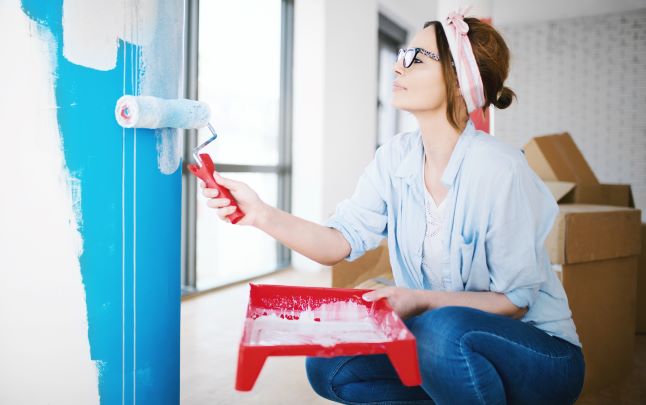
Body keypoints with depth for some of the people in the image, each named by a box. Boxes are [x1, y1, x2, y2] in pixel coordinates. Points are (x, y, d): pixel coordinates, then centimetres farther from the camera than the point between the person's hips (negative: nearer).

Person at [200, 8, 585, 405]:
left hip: (536, 349, -5)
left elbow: (517, 301, -16)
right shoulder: (395, 157, -4)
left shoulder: (499, 170, -22)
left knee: (444, 328, -36)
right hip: (437, 342, 6)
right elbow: (341, 242, -10)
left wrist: (422, 301, -29)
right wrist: (263, 214, -24)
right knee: (326, 365, -9)